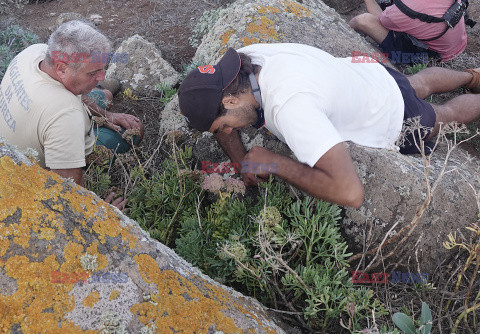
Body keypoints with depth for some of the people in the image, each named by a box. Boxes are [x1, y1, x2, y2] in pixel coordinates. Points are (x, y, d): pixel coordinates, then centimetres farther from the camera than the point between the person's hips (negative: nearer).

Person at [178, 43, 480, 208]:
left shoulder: (289, 106, -51)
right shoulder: (246, 58, -28)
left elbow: (350, 193, -56)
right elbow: (213, 109, -8)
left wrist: (273, 162, -47)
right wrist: (241, 161, -22)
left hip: (395, 117, -7)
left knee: (444, 116, 29)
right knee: (420, 86, 39)